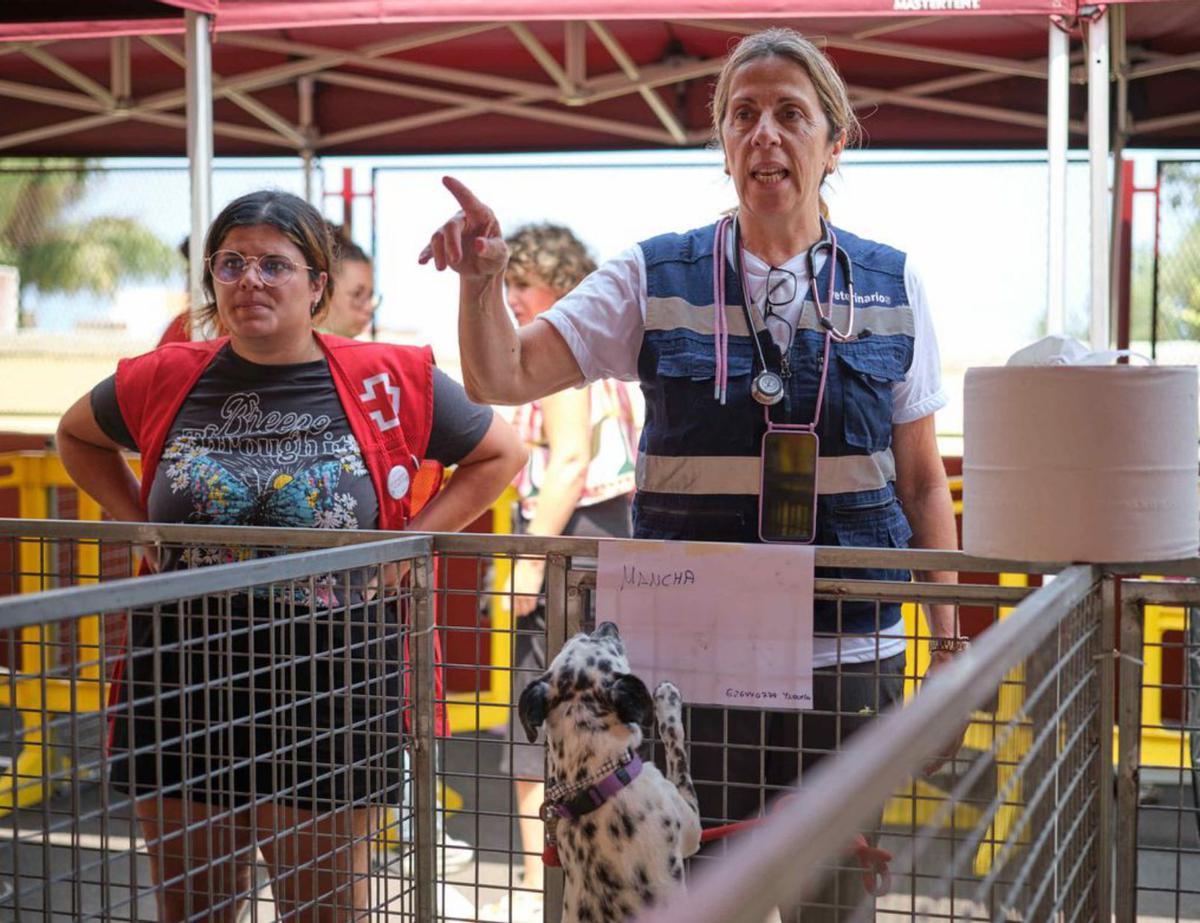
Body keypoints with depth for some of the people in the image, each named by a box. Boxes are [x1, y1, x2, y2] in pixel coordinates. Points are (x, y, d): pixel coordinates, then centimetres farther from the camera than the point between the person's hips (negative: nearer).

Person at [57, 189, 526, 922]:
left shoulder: (389, 382, -4)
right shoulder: (166, 381, 2)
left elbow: (502, 454, 8)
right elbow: (77, 436, 22)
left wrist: (407, 543, -3)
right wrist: (140, 524, 7)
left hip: (332, 685, -2)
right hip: (182, 682, 2)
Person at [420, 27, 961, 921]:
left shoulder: (891, 286, 5)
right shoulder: (656, 278, 2)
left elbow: (921, 482, 8)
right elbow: (503, 378, -4)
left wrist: (949, 647, 5)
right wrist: (482, 279, -23)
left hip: (849, 656, 1)